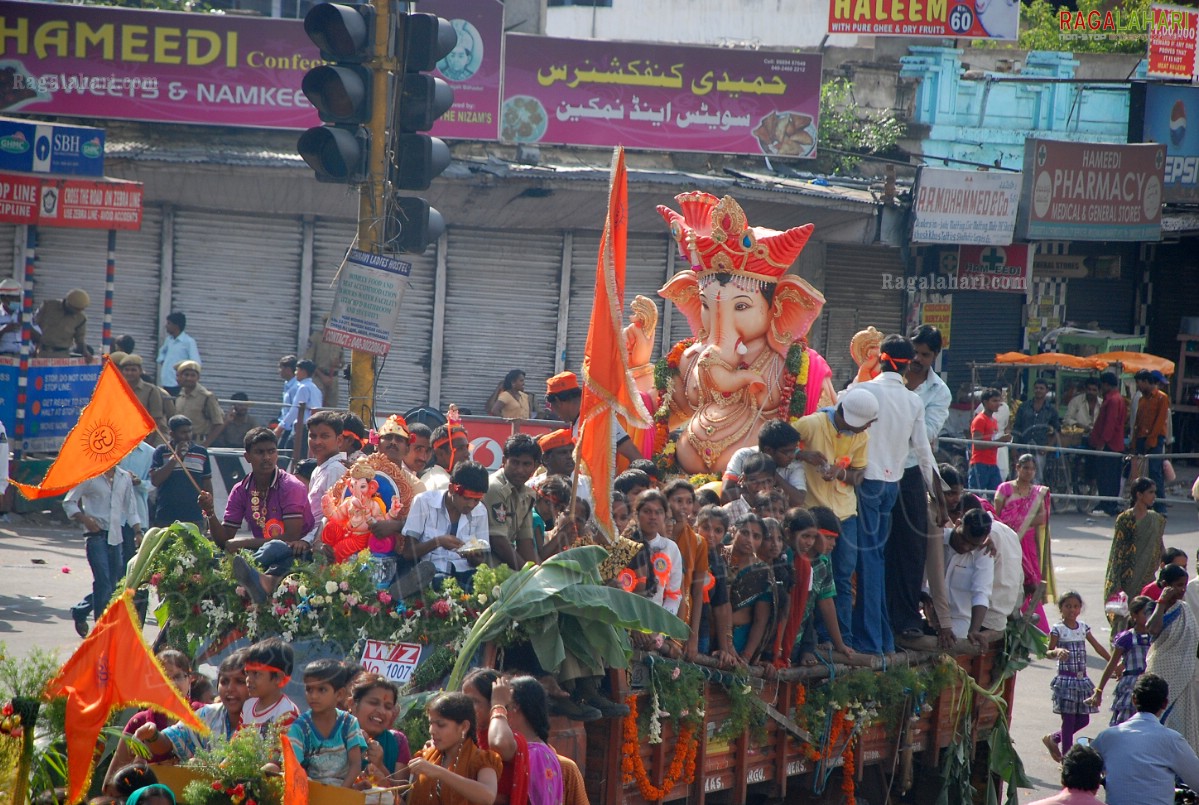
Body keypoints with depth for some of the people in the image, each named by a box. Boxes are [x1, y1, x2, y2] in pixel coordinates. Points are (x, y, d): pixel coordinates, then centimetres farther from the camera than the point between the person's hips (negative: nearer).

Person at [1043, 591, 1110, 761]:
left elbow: (1097, 647, 15)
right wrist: (1057, 652, -33)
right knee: (1069, 719, -5)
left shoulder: (1083, 627, 9)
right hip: (1066, 678, -6)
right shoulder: (1058, 629, -7)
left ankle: (1053, 739, 27)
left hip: (1082, 679, 6)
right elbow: (1049, 652, -11)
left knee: (1083, 719, 7)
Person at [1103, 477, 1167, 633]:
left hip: (1147, 578, 4)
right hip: (1127, 577, -4)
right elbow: (1117, 551, -7)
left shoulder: (1157, 520, 9)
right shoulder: (1125, 519, -6)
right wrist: (1115, 584, -11)